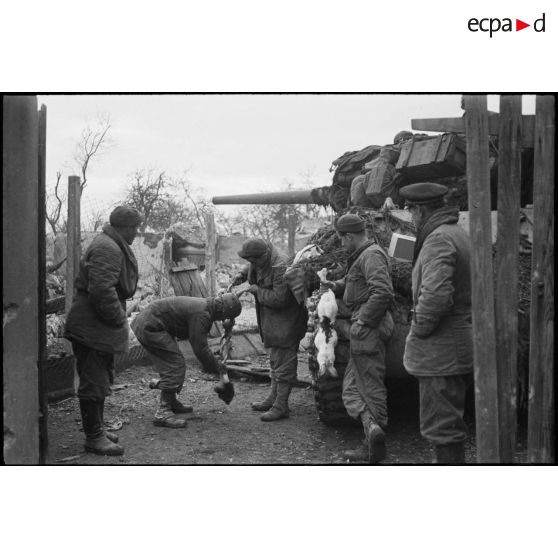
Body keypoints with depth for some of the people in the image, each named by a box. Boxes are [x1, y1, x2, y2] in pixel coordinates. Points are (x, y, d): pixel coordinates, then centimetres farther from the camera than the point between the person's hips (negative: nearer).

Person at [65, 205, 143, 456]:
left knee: (101, 378, 19)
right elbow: (102, 290, -29)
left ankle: (97, 428, 31)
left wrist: (118, 317, 15)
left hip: (99, 326, 11)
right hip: (93, 327, -11)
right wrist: (118, 319, -20)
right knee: (94, 382, -3)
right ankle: (94, 437, 5)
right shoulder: (107, 249, -20)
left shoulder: (113, 246, 15)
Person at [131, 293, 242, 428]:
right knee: (174, 367, -11)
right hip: (149, 327, -11)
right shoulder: (201, 314, -21)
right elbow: (199, 348, -20)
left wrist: (214, 363, 21)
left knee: (173, 366, 17)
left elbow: (200, 344, 22)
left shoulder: (203, 306, 12)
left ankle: (171, 402, 31)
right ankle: (162, 413, -11)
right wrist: (216, 367, -6)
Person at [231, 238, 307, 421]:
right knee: (275, 361, 21)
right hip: (272, 321, 10)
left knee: (283, 363, -4)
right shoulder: (262, 259, 0)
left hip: (285, 322, -10)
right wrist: (242, 275, 3)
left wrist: (257, 290, -18)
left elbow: (279, 299, -31)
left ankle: (281, 406, 3)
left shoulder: (281, 268, -29)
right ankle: (273, 398, 34)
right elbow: (251, 268, 24)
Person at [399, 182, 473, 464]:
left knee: (441, 425, 0)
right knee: (451, 419, 22)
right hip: (461, 343, 10)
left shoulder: (439, 239, -18)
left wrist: (419, 328, -17)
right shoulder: (460, 234, 13)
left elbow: (436, 294, -32)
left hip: (440, 349, -10)